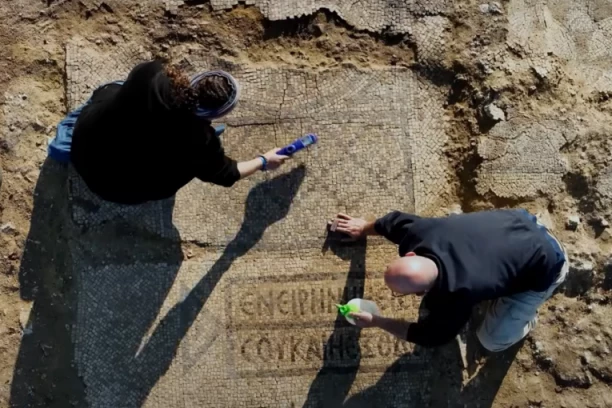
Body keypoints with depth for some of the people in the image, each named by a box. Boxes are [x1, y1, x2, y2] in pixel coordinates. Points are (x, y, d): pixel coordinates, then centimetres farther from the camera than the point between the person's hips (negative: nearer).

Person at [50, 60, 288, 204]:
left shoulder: (151, 73, -22)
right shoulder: (200, 140, -28)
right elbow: (225, 174, -7)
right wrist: (263, 162, 8)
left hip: (83, 150, 3)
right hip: (119, 190, -3)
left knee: (112, 91, 27)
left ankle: (67, 141, 28)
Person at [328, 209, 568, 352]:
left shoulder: (454, 300, -39)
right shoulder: (419, 232, -25)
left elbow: (429, 336, -17)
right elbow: (394, 220, 1)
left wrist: (376, 322, -10)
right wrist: (364, 228, 20)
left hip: (543, 267, -6)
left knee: (492, 341, -2)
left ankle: (525, 317, 26)